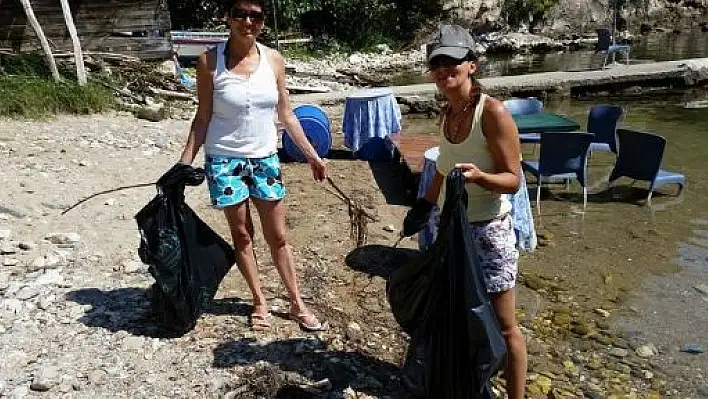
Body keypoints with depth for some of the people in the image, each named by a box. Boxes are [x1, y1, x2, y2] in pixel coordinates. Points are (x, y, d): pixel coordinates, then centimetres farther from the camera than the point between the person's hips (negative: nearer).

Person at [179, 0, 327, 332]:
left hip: (265, 159, 2)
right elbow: (203, 118, -3)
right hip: (225, 160, -2)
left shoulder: (273, 60, -2)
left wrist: (311, 155, 6)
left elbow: (286, 115, 6)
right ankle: (260, 302, 27)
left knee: (278, 236, 10)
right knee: (241, 234, 10)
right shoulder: (210, 61, -9)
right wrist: (185, 162, -9)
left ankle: (297, 303, 23)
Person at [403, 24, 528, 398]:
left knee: (502, 325, 6)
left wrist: (478, 176, -35)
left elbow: (513, 179, -17)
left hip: (488, 231, -7)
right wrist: (423, 206, 21)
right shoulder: (447, 112, 3)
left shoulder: (493, 112, -18)